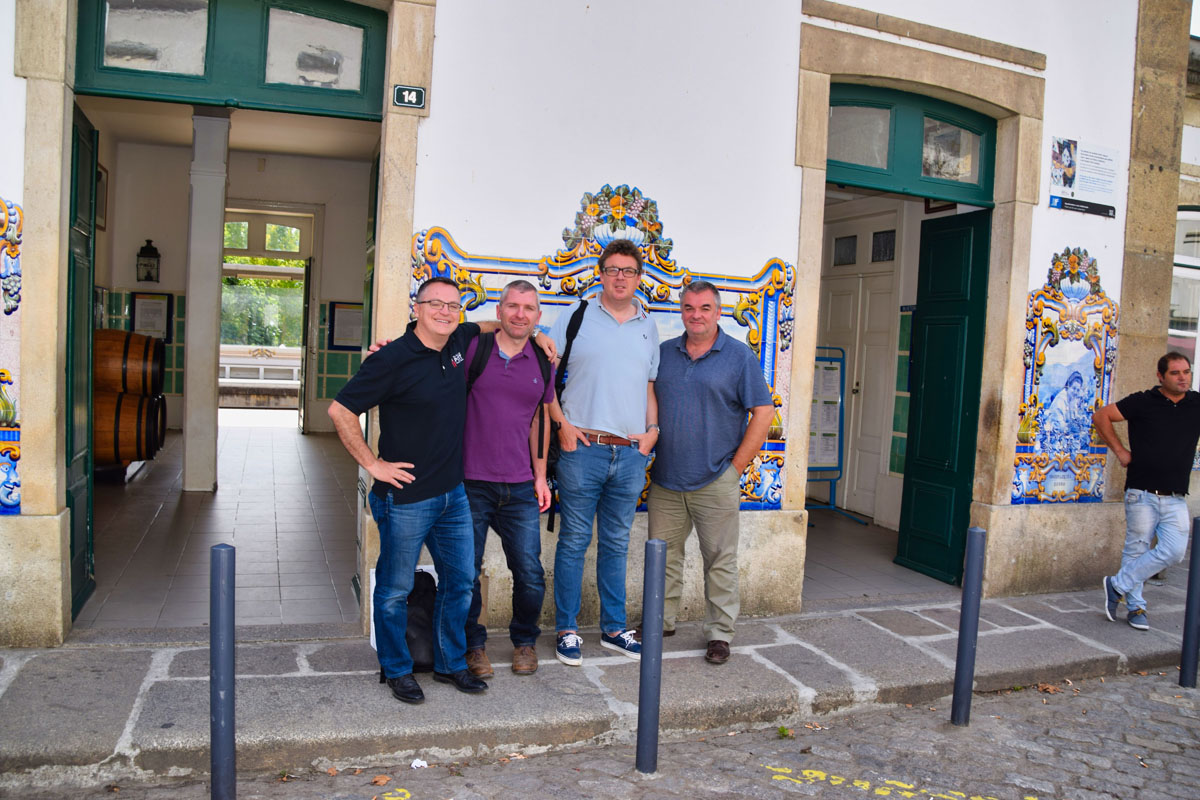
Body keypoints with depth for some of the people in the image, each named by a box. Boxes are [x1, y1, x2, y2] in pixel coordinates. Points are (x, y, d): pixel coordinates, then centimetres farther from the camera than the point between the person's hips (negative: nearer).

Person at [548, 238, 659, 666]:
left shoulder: (648, 326, 14)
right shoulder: (576, 316, 2)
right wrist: (562, 424, -9)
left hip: (631, 454, 4)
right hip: (582, 449, -4)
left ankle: (614, 629, 25)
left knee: (616, 546, 14)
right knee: (574, 543, 4)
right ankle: (567, 630, 16)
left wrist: (652, 430, 5)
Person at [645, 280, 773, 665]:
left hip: (715, 483, -3)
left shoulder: (740, 356, -2)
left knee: (720, 560, 4)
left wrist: (736, 467, -7)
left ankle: (719, 633, 16)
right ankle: (662, 622, 28)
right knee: (663, 554, 12)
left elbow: (763, 412, -5)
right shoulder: (663, 352, 8)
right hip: (665, 481, 4)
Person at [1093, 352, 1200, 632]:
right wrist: (1120, 451, 1)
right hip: (1142, 494, -3)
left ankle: (1118, 585, 10)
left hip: (1176, 498, 3)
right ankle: (1135, 606, 20)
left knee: (1174, 551, -7)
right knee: (1136, 550, 3)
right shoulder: (1143, 402, -3)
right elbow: (1101, 417, 3)